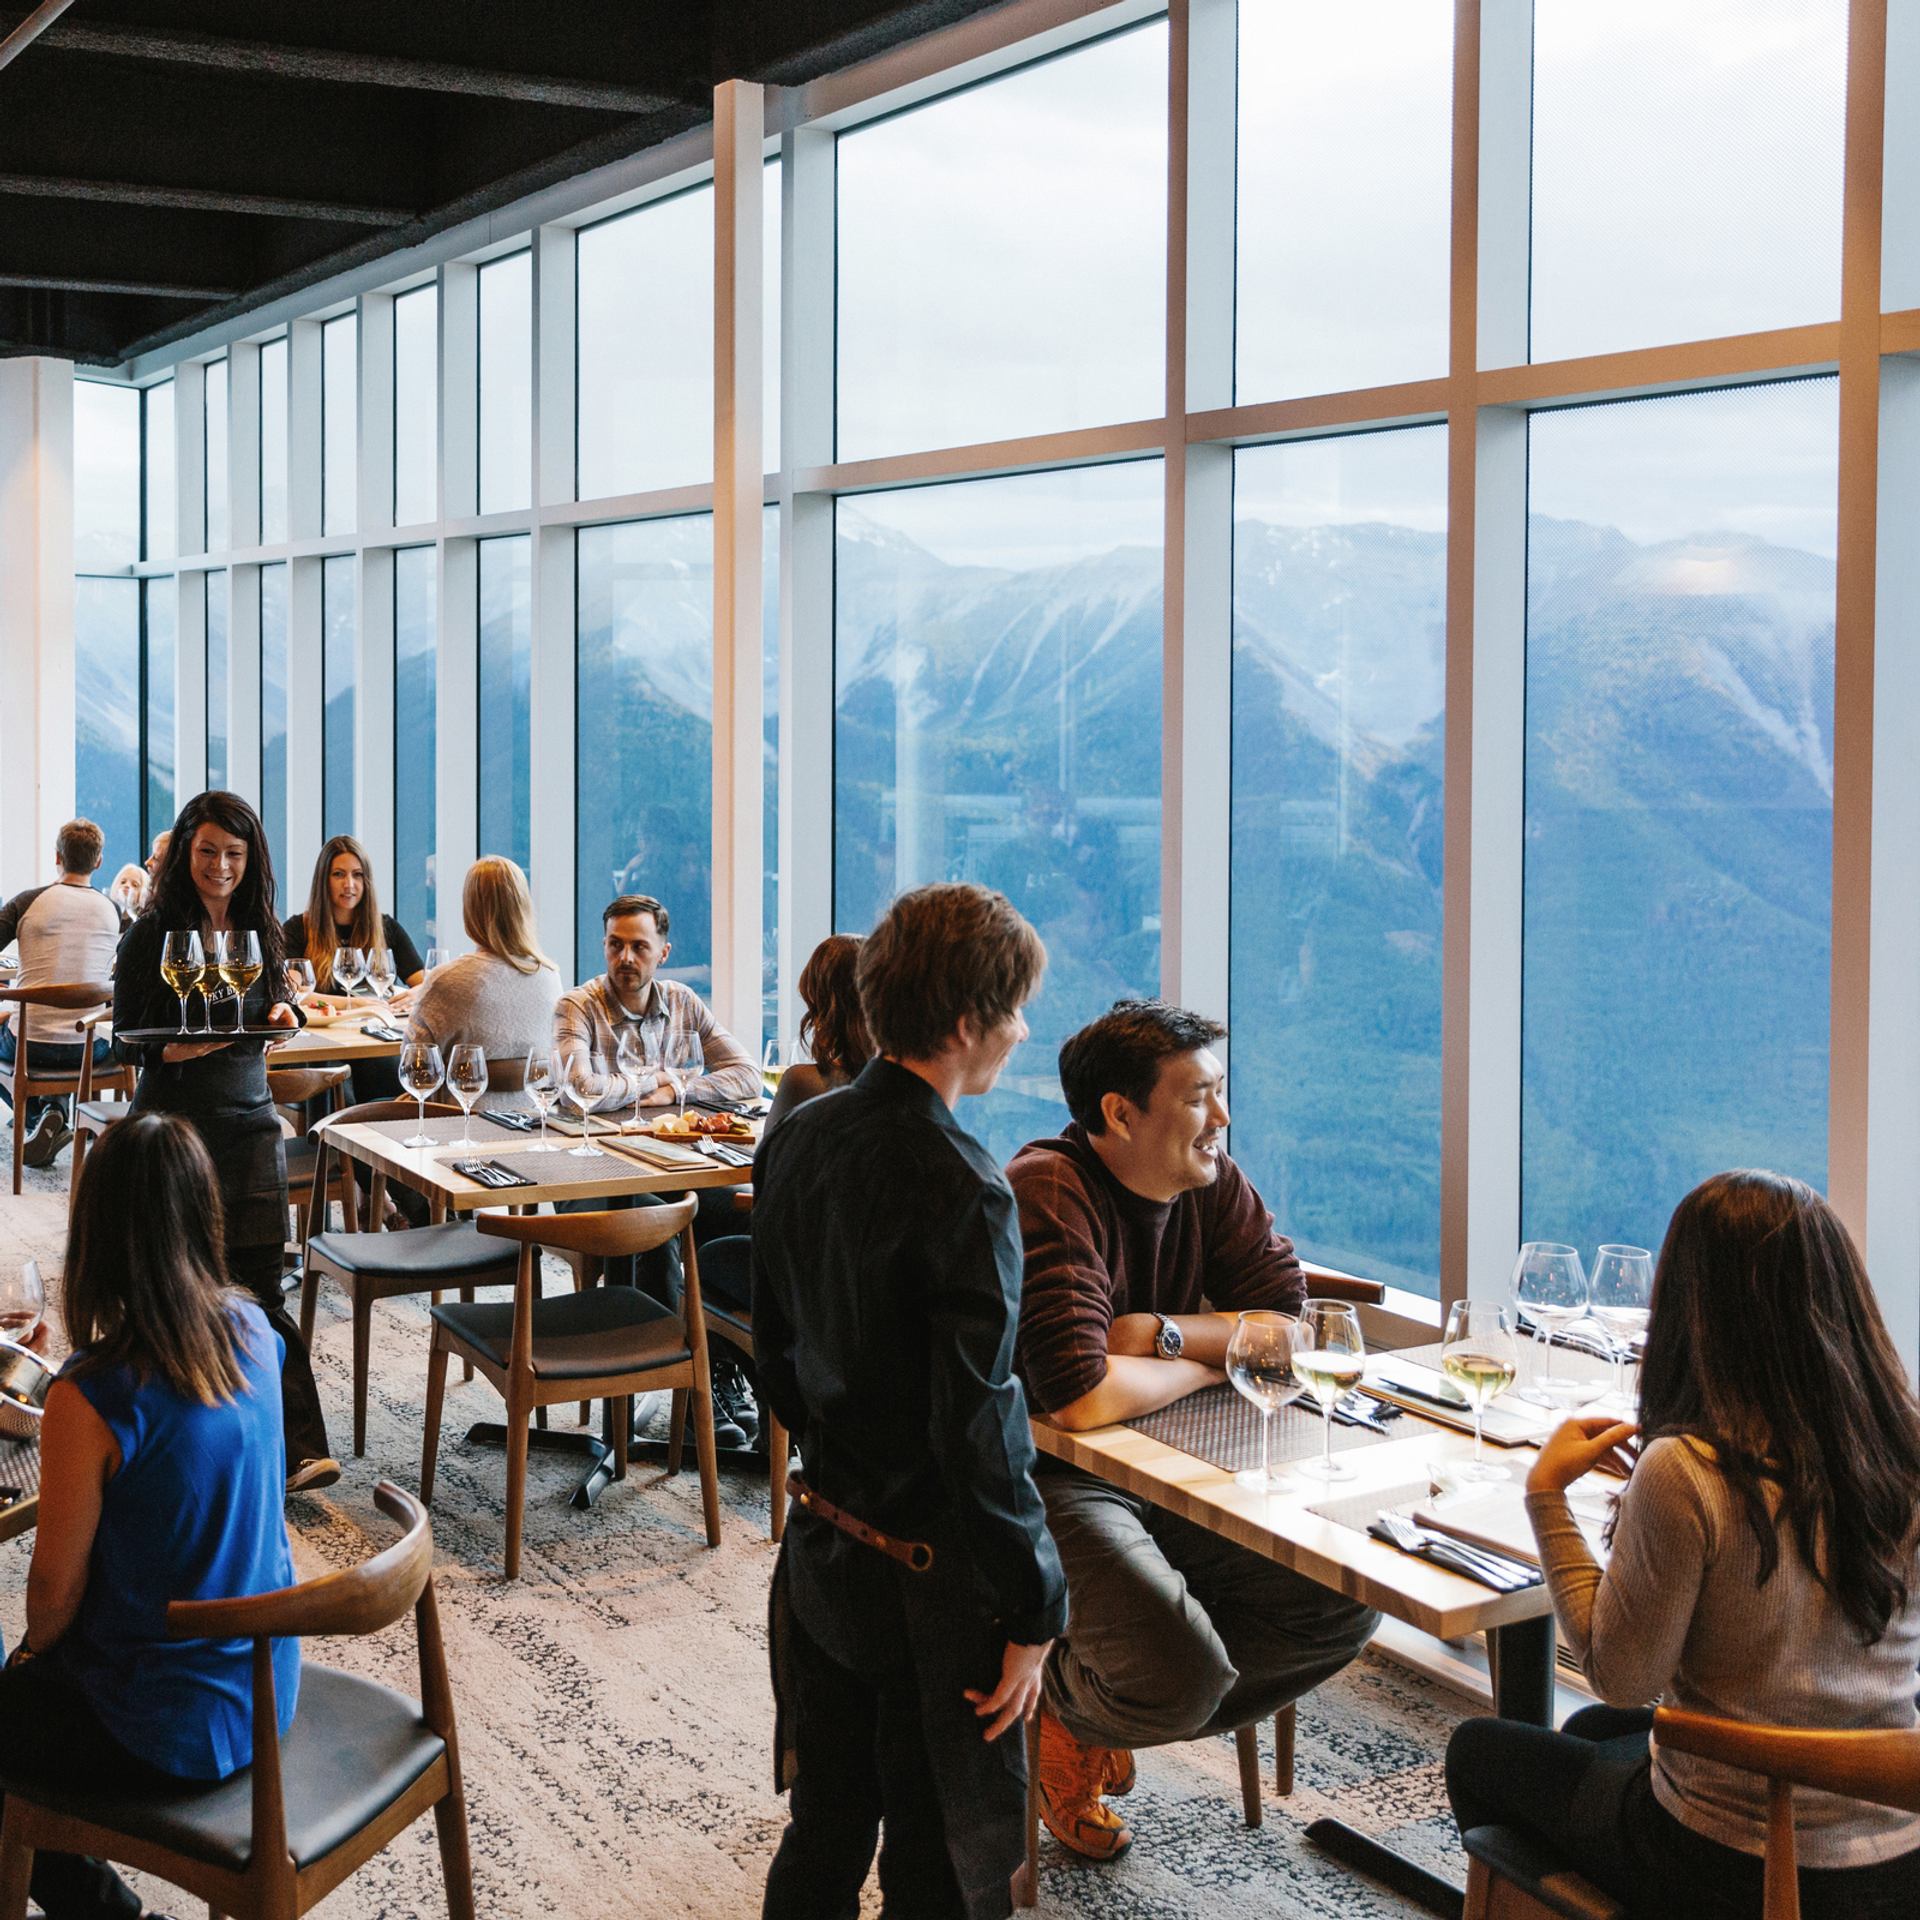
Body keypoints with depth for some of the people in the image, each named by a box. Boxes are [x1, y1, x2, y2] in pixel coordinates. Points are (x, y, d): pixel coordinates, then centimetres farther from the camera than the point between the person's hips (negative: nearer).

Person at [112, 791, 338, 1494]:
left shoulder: (258, 928, 8)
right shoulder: (154, 934, -6)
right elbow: (126, 1036, -5)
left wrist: (282, 1011, -4)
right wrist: (172, 1050, -23)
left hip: (249, 1117, 3)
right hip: (176, 1123, -3)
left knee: (259, 1287, 0)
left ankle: (299, 1450, -6)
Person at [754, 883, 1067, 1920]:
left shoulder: (794, 1140, 1)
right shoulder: (961, 1189, -24)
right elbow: (977, 1425, -23)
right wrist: (1031, 1610, -14)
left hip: (820, 1543, 8)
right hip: (929, 1581, -7)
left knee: (821, 1836, 21)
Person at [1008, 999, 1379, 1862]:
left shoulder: (1214, 1184, 1)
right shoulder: (1049, 1193, -22)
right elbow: (1081, 1397, -31)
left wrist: (1161, 1333, -17)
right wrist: (1208, 1361, -13)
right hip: (1050, 1479, -8)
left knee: (1347, 1603, -4)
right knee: (1181, 1677, -26)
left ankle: (1123, 1711, 11)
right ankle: (1069, 1701, 12)